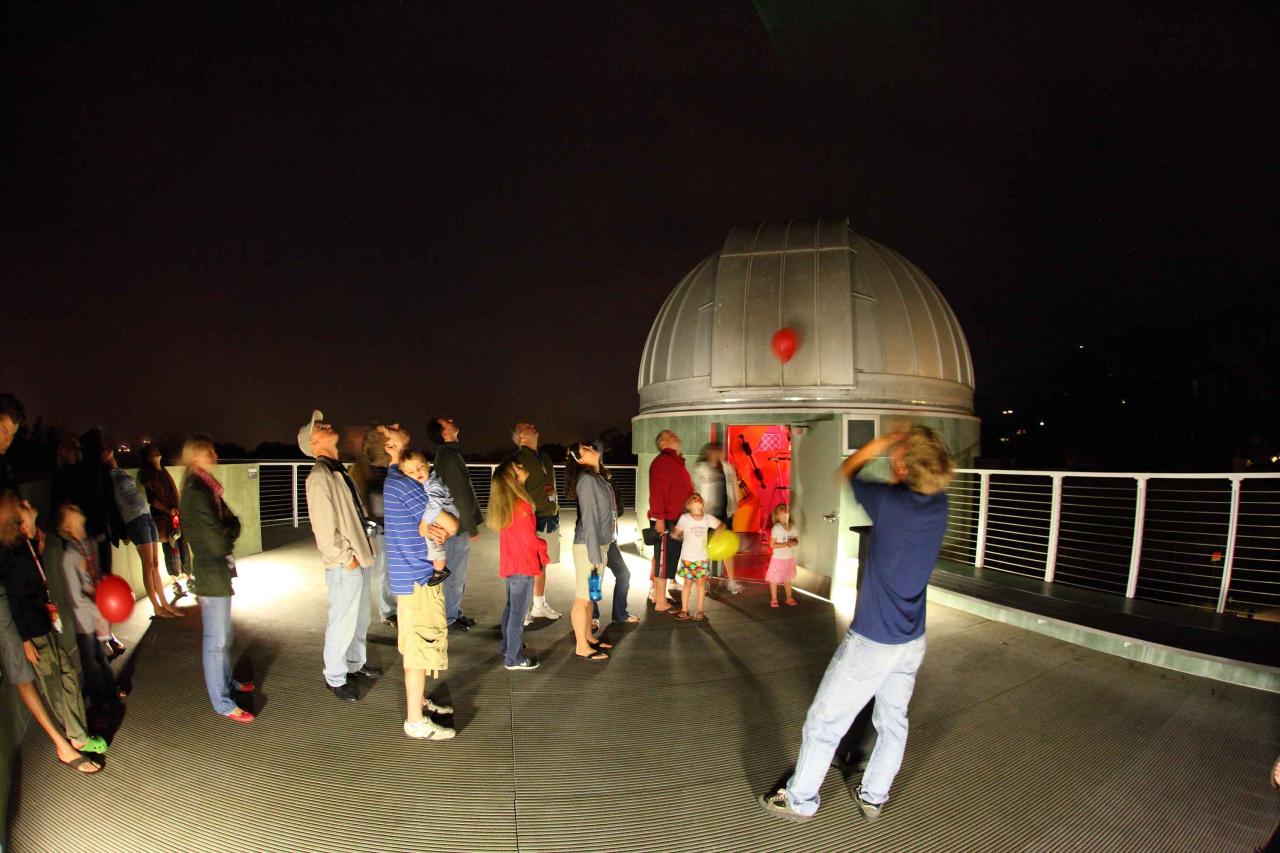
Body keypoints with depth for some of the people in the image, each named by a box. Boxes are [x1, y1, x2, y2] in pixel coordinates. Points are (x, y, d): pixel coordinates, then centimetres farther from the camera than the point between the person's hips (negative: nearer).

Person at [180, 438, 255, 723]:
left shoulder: (206, 488, 9)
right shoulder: (196, 494, -20)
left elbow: (233, 523, 9)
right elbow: (218, 544, -21)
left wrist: (225, 533, -10)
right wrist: (227, 538, -1)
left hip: (219, 572, 9)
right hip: (212, 575, -9)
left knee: (224, 635, 22)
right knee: (216, 640, 1)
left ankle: (227, 681, 37)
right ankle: (222, 702, 11)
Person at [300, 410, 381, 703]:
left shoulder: (338, 470, 12)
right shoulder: (319, 476, -16)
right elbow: (323, 525, -19)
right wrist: (345, 557, -14)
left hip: (359, 558, 9)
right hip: (345, 564, -9)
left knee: (360, 617, 20)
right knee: (343, 621, 3)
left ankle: (356, 663, 36)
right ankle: (335, 677, 20)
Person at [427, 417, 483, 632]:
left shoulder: (448, 453, 13)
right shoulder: (450, 456, -19)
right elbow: (460, 495, -20)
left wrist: (470, 524, 18)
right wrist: (471, 528, -16)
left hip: (455, 524, 10)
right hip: (459, 525, -10)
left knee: (458, 574, 19)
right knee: (455, 574, 2)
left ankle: (455, 612, 30)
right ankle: (449, 619, 14)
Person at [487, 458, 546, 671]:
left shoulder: (503, 504, 4)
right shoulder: (522, 505, -21)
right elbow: (530, 540, -17)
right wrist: (543, 549, 1)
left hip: (509, 564, 8)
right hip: (523, 567, -8)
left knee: (511, 606, 21)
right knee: (518, 612, 1)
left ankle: (508, 645, 35)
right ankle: (514, 658, 9)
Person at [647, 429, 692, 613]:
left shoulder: (676, 462, 18)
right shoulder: (662, 461, -12)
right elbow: (657, 491, -19)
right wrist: (659, 518, -24)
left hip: (677, 520, 9)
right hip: (665, 521, -9)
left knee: (665, 559, 16)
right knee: (664, 560, -3)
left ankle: (657, 594, 28)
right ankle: (661, 602, 5)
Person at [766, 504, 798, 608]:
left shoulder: (792, 527, -3)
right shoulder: (776, 528, -20)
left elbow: (796, 540, 6)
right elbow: (772, 544, -20)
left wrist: (793, 543, -17)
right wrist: (785, 544, -28)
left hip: (789, 558, 4)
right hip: (778, 558, -4)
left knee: (788, 579, 19)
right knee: (774, 579, 8)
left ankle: (789, 598, 34)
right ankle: (774, 599, 24)